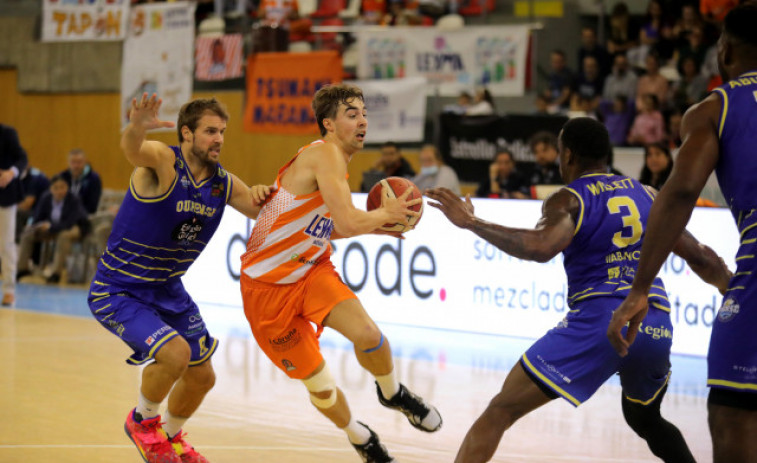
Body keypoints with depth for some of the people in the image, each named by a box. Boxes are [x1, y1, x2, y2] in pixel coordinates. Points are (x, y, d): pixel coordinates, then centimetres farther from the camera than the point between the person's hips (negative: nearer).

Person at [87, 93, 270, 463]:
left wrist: (262, 195, -16)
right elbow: (131, 149, -46)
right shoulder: (162, 161, -23)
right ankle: (142, 421, 2)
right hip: (118, 291, -8)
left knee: (202, 378, 14)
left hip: (168, 291, 8)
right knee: (175, 352, -28)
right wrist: (137, 126, -72)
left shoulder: (223, 183, -2)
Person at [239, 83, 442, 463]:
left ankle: (392, 393, 11)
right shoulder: (325, 153, -21)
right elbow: (349, 221, -32)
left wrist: (373, 226, 10)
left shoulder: (334, 160, 7)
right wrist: (385, 213, -13)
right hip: (268, 283, -7)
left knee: (368, 335, -19)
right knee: (320, 386, 0)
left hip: (312, 268, 7)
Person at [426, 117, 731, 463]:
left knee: (499, 411, 0)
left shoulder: (569, 199, 2)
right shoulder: (647, 195, 18)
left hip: (598, 321, -5)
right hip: (656, 327, 6)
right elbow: (701, 259, 20)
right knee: (645, 419, 34)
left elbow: (541, 246, -19)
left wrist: (472, 223, -11)